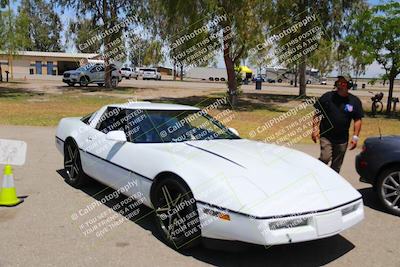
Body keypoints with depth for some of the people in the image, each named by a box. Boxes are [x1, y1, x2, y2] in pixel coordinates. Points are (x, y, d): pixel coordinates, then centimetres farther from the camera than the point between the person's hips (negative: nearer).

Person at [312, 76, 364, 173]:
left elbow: (357, 120, 5)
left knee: (336, 166, 10)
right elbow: (317, 113, 1)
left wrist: (355, 137, -2)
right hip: (326, 136, -2)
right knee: (325, 158, -18)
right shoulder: (327, 97, -2)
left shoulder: (355, 101, 2)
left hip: (342, 139, 2)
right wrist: (315, 129, -8)